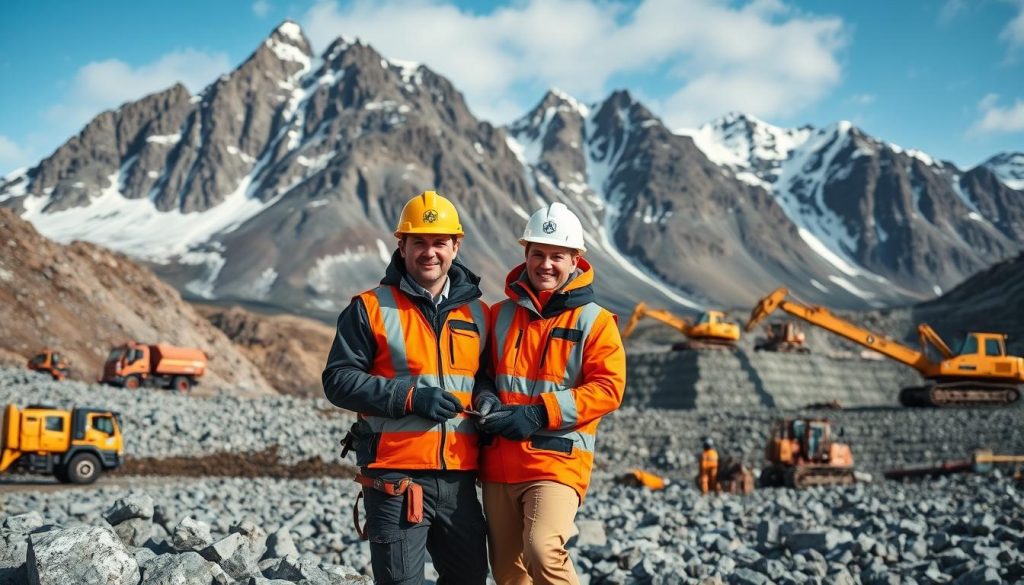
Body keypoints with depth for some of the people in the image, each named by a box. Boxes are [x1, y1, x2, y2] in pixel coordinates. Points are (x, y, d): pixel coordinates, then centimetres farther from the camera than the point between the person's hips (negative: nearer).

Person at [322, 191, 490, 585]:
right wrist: (409, 396, -17)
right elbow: (338, 380, -7)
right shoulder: (371, 308, -1)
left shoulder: (477, 313, 12)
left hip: (459, 477, 5)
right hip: (395, 476, -4)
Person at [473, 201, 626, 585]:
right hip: (498, 464, 5)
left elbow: (607, 388, -9)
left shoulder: (594, 322, -1)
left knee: (542, 550, -25)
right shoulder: (500, 315, 11)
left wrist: (539, 413, -17)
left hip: (557, 461, -5)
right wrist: (486, 403, -6)